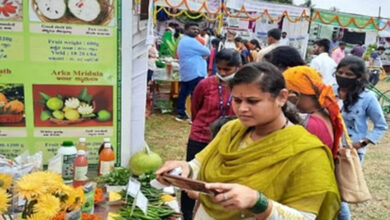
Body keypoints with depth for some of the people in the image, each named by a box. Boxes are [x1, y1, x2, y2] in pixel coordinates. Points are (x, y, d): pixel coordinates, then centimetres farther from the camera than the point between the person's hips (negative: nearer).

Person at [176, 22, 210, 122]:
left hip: (185, 73, 11)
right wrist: (202, 54, 8)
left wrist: (200, 55, 9)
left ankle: (181, 114, 16)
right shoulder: (191, 41, -15)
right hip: (195, 73, -11)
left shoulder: (183, 40, 19)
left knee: (183, 93, 11)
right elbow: (207, 52, -12)